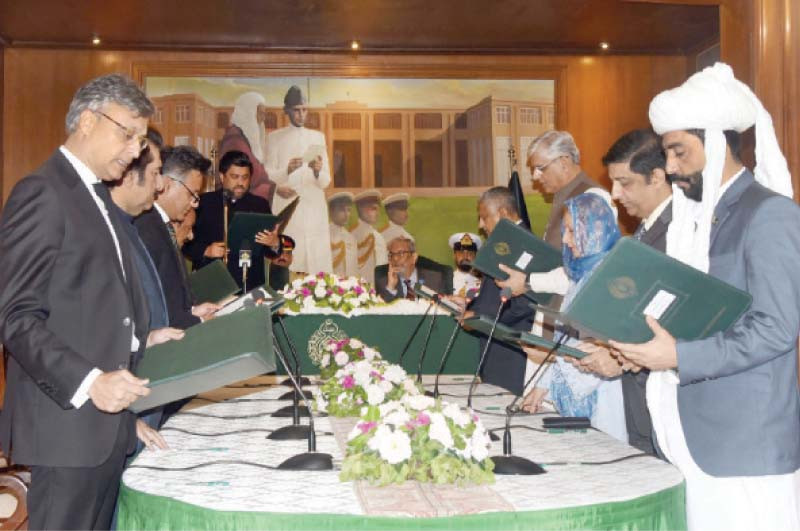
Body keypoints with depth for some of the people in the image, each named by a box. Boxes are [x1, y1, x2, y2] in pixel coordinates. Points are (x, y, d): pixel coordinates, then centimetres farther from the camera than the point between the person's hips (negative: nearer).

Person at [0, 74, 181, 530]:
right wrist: (88, 382, -25)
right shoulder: (42, 194, -11)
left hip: (109, 418, 9)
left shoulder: (97, 196, 18)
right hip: (68, 421, -9)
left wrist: (140, 338, 6)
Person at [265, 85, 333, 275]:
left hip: (314, 210, 2)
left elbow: (325, 182, 9)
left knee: (317, 268, -5)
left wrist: (318, 172, -14)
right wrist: (287, 170, -18)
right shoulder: (275, 137, 8)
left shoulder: (318, 137, 15)